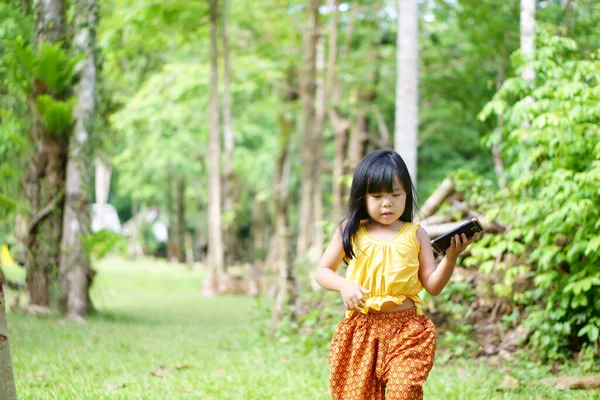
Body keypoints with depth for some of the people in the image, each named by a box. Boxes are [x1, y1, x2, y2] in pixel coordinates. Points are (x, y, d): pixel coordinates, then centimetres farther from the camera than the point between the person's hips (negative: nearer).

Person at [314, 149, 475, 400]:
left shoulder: (415, 235, 3)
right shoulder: (351, 232, 3)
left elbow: (433, 286, 3)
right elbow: (322, 272, 7)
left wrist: (451, 257, -13)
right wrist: (344, 285, -12)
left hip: (406, 329, -1)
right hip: (361, 329, 1)